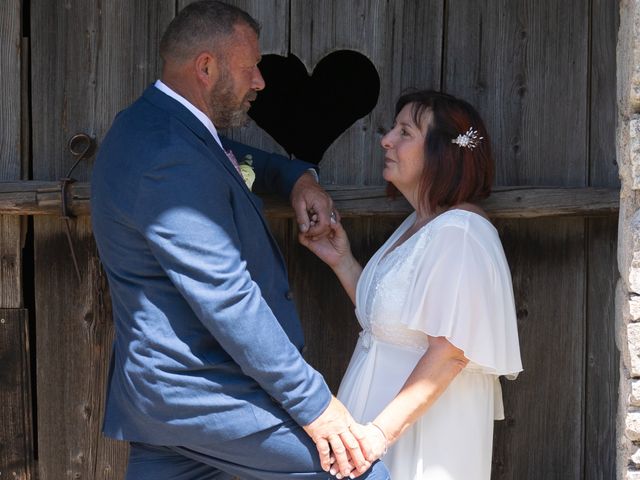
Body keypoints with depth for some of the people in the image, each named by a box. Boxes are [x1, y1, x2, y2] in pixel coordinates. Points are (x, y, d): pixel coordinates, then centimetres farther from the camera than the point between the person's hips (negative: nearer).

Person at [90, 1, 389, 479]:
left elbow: (233, 158, 34)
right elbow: (226, 298, -24)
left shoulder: (151, 127, 12)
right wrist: (313, 403, -21)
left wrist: (298, 177, 13)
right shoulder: (170, 158, -21)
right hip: (199, 395, -11)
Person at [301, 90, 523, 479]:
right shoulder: (416, 225, 12)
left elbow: (451, 350, -25)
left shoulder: (459, 231, -19)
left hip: (423, 431, -9)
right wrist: (341, 261, 7)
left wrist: (381, 430, -27)